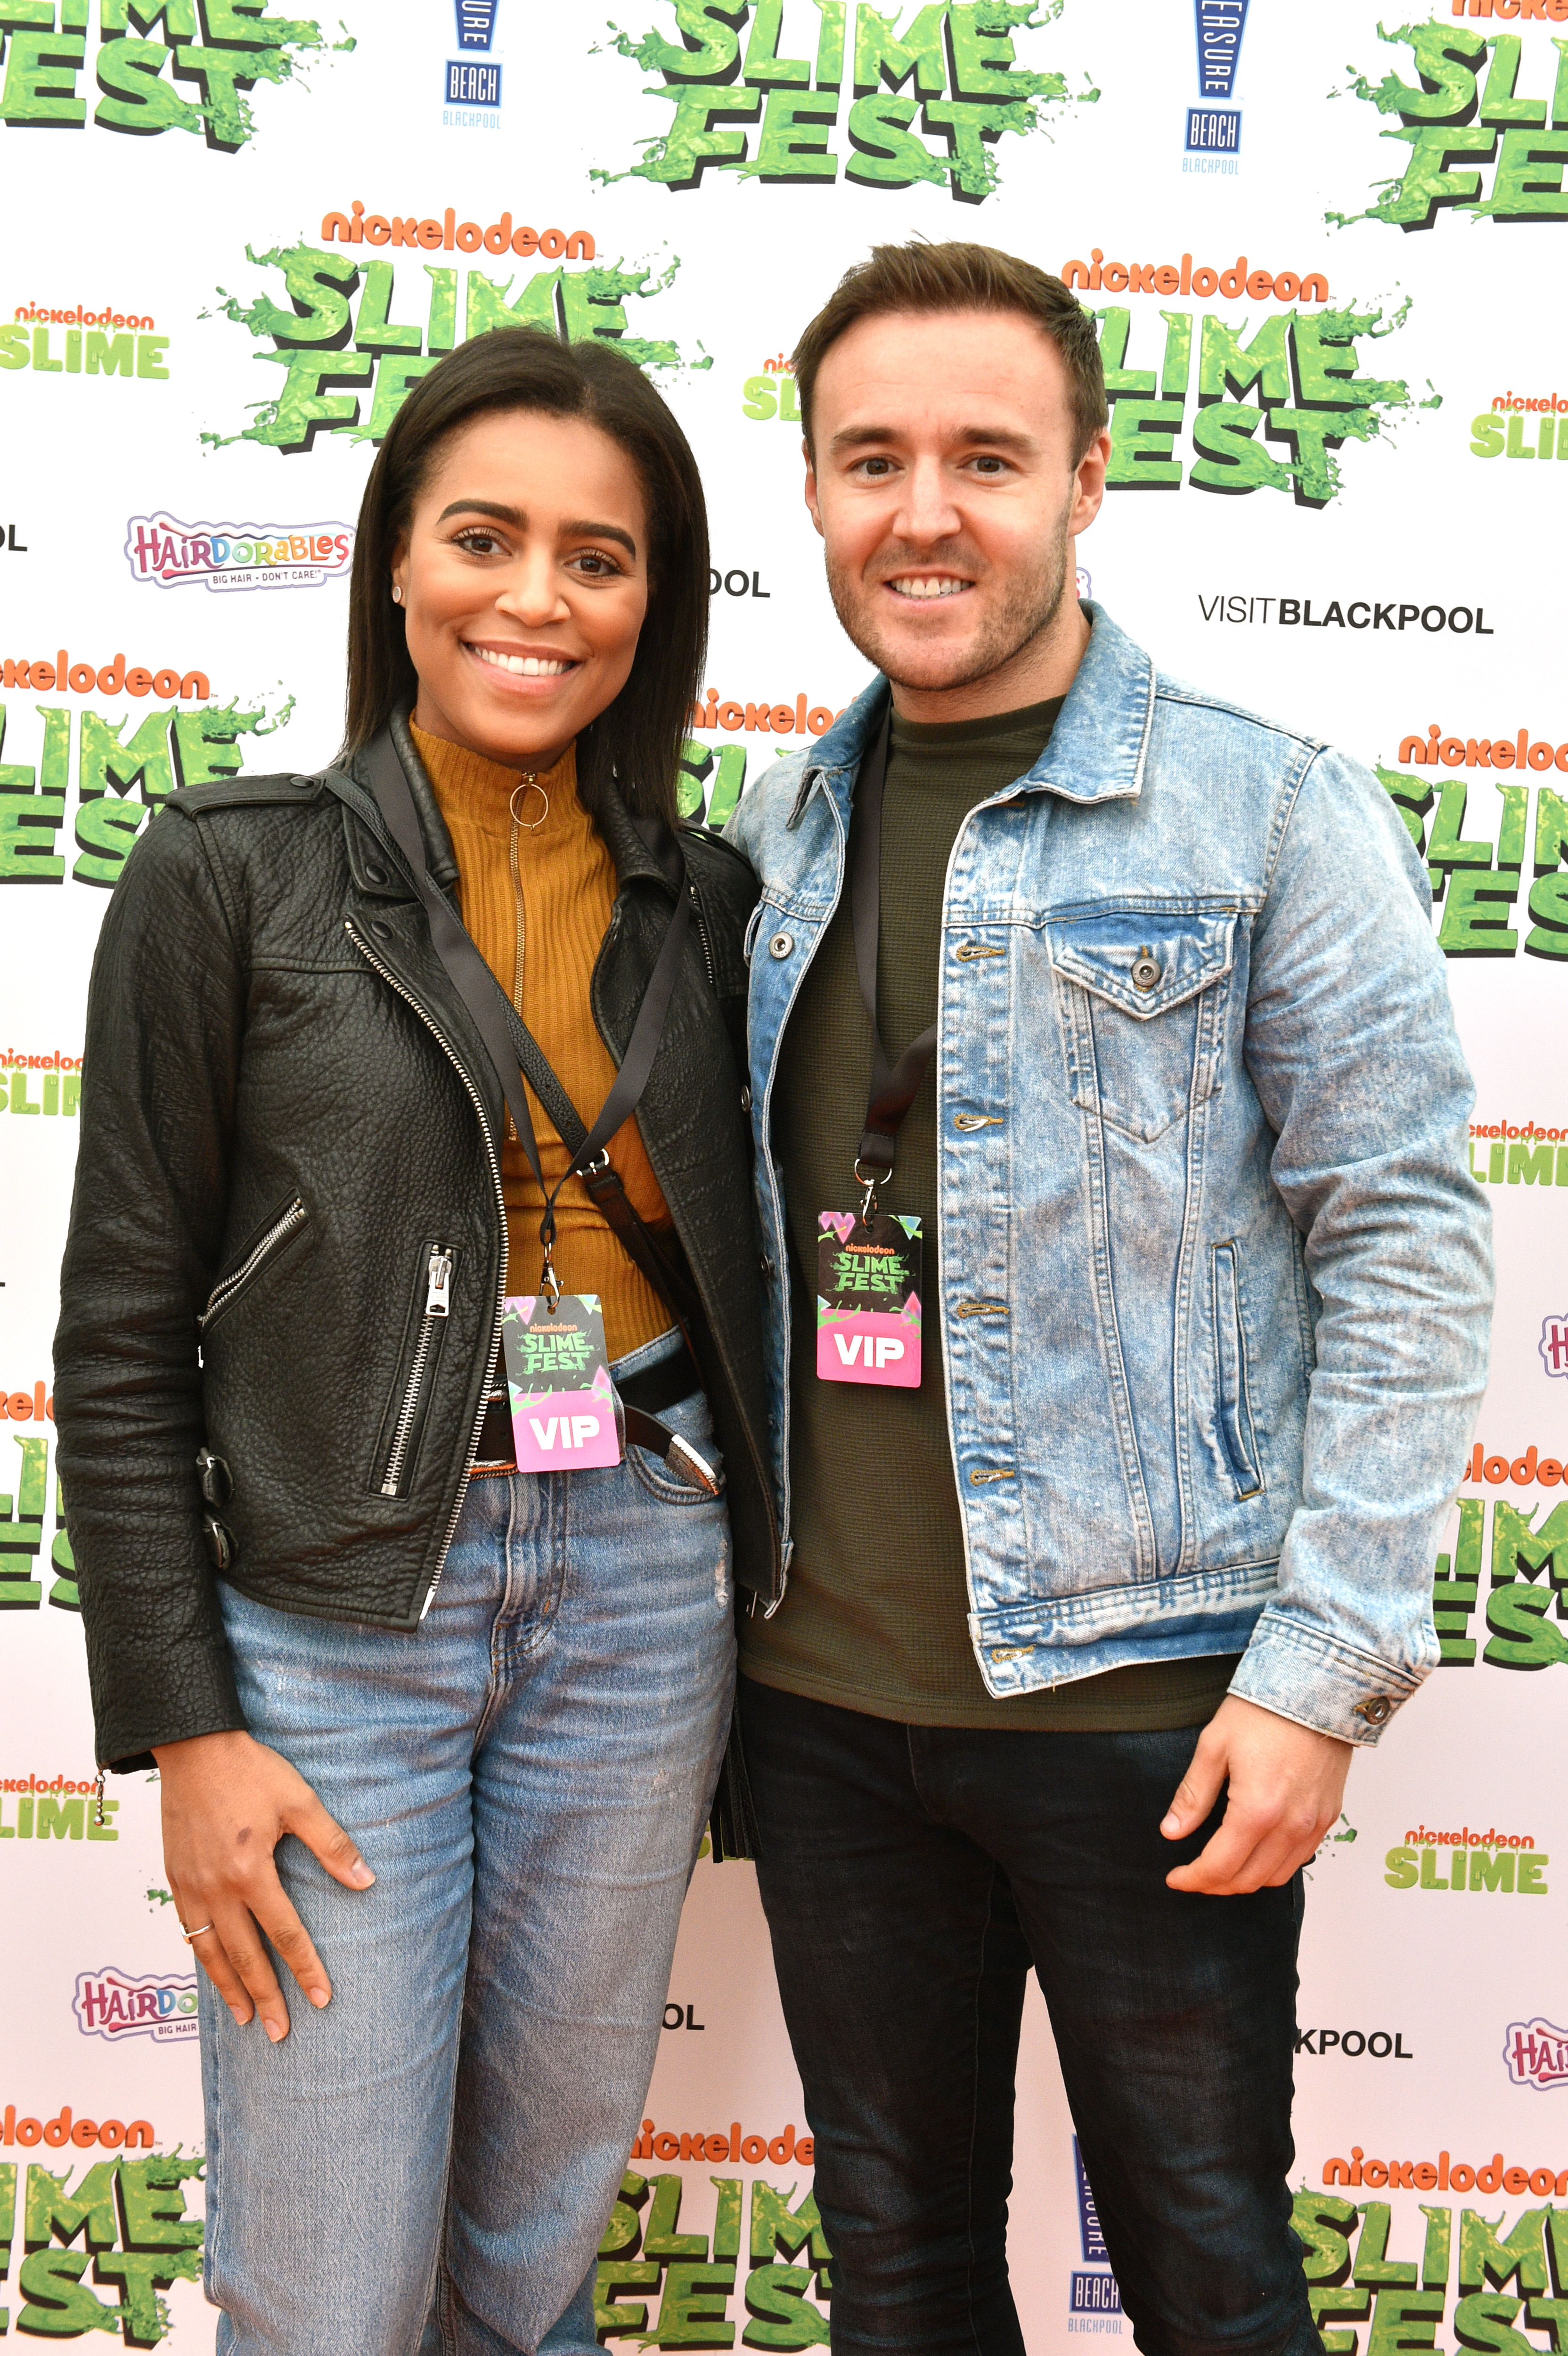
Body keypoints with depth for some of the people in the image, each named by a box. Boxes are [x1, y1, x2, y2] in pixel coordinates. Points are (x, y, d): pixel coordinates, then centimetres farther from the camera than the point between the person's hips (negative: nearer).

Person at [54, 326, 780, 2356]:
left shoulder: (702, 902, 5)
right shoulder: (235, 874, -6)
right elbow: (122, 1333, -5)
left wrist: (757, 1616, 11)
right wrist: (184, 1727, -8)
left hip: (639, 1583, 3)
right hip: (335, 1605, -3)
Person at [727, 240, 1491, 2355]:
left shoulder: (1274, 812, -7)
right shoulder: (775, 837, 9)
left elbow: (1406, 1243, -9)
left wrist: (1329, 1665, -14)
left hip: (1145, 1692, -4)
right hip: (825, 1695, 5)